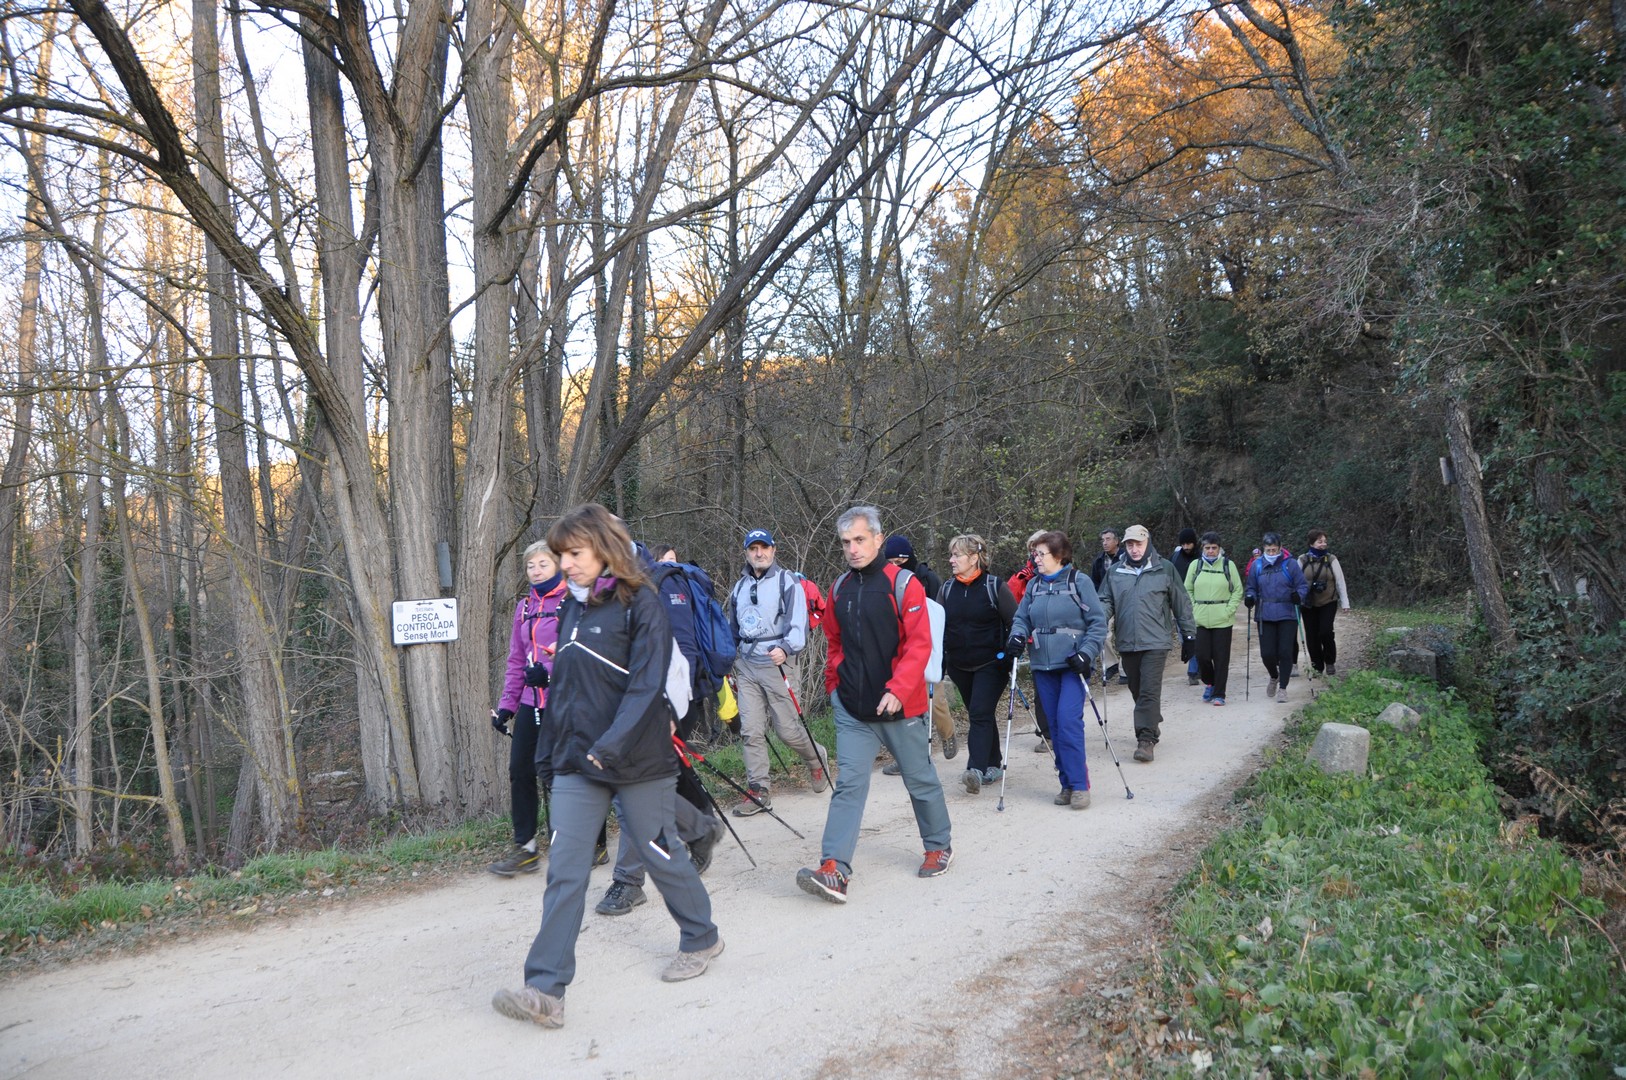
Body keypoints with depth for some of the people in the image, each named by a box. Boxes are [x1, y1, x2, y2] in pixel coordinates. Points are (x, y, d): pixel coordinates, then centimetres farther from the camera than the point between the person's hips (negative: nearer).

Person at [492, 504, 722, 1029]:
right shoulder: (571, 607, 10)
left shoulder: (640, 604, -12)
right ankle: (545, 989, 1)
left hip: (637, 760, -6)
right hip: (576, 763, 6)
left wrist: (610, 746, -25)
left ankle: (701, 939, 33)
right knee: (565, 870, -1)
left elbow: (647, 685, -19)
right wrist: (555, 747, 16)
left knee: (661, 854, 10)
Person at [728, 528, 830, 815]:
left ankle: (816, 758, 30)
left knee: (786, 729, 0)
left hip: (777, 662, -5)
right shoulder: (740, 587, 16)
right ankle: (759, 792, 7)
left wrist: (785, 648, -31)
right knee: (751, 731, 0)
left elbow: (798, 623, -13)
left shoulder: (787, 581, -3)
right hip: (746, 665, 5)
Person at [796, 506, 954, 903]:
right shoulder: (840, 588, 8)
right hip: (852, 708, 4)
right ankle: (834, 870, -8)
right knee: (849, 784, -4)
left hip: (900, 706, -4)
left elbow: (919, 644, -15)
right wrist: (834, 684, 15)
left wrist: (897, 690, -22)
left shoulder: (903, 584, -10)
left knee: (920, 780, 12)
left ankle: (939, 846, 34)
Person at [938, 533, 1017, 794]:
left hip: (991, 664, -5)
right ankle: (994, 764, 26)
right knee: (981, 715, 13)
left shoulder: (995, 587, -8)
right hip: (960, 666, 5)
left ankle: (976, 769, -21)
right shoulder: (947, 589, 4)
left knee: (980, 713, -15)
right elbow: (938, 627, 7)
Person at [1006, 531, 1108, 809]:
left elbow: (1098, 622, -3)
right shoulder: (1034, 585, 9)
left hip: (1073, 665, -5)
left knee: (1068, 720, -16)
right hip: (1044, 666, 5)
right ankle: (1067, 784, 16)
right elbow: (1022, 617, 13)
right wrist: (1017, 636, -8)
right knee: (1055, 725, 6)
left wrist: (1086, 652, -13)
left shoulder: (1079, 582, -4)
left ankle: (1079, 785, -7)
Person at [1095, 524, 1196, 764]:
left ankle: (1147, 739, -9)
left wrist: (1189, 635, 7)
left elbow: (1181, 603, 6)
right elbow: (1106, 601, 10)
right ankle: (1152, 725, 34)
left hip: (1155, 642, -4)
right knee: (1137, 690, 14)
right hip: (1127, 643, 4)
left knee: (1149, 691, -10)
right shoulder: (1115, 572, 8)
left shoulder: (1164, 569, 1)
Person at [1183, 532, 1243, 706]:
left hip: (1222, 620, -1)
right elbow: (1187, 590, 12)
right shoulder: (1195, 565, 6)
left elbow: (1238, 590, 5)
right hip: (1200, 620, 1)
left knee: (1221, 658, 1)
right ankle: (1209, 683, 27)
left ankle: (1219, 694, 9)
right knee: (1202, 655, -1)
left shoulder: (1228, 565, 2)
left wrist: (1229, 610, -6)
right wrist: (1193, 609, 0)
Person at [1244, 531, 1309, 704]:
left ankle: (1282, 688, 12)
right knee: (1267, 653, -1)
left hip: (1287, 615, -2)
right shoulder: (1257, 565, 4)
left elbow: (1303, 586, 3)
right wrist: (1249, 597, -8)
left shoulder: (1290, 564, -2)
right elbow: (1250, 587, 13)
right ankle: (1274, 677, 31)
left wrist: (1298, 595, -18)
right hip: (1265, 616, 2)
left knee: (1285, 652, -3)